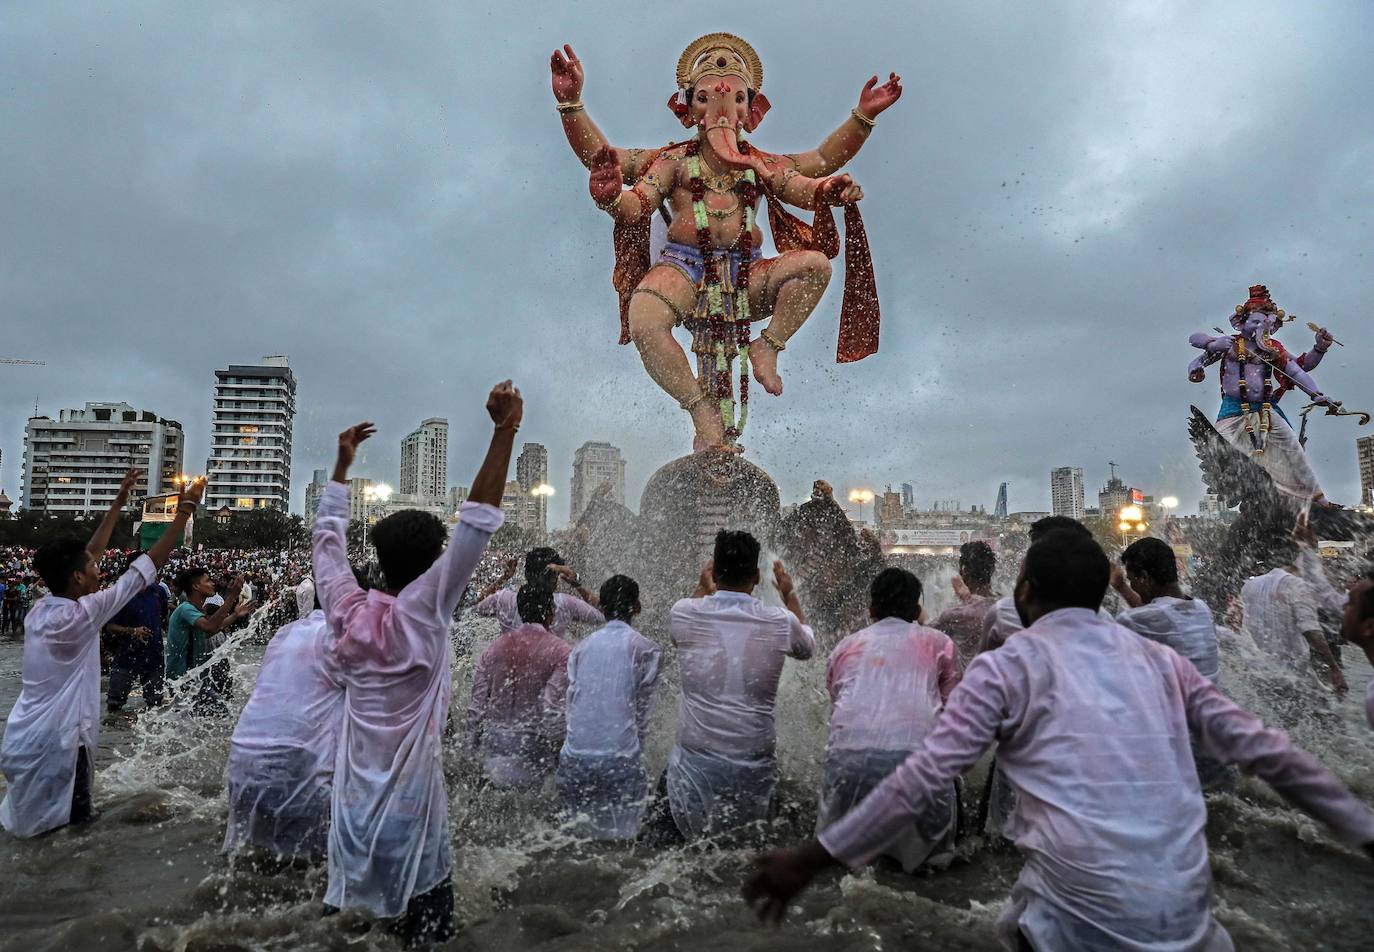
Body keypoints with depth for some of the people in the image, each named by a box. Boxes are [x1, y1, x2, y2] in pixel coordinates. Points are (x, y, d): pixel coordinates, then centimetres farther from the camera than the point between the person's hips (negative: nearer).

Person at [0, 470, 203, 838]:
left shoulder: (40, 610, 2)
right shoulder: (77, 616, -21)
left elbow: (88, 554, 12)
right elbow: (145, 568, -21)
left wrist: (119, 502, 15)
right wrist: (185, 511, -17)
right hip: (53, 746, -9)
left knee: (33, 819, 24)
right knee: (74, 824, 4)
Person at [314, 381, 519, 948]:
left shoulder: (346, 610, -3)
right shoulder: (423, 612, -17)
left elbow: (328, 536, 12)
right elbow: (477, 522, -24)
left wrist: (343, 462, 20)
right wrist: (505, 431, -26)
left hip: (350, 811, 6)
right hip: (407, 812, -5)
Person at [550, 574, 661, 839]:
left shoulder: (582, 646, 10)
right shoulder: (646, 650, -1)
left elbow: (570, 699, 10)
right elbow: (643, 710, 3)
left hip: (574, 758, 4)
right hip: (620, 758, -4)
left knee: (581, 832, 17)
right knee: (621, 834, 4)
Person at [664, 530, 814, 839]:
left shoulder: (684, 613, -8)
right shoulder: (780, 622, -7)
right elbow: (808, 646, 18)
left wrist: (702, 589, 31)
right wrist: (790, 595, 29)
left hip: (695, 759, 0)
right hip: (753, 763, 1)